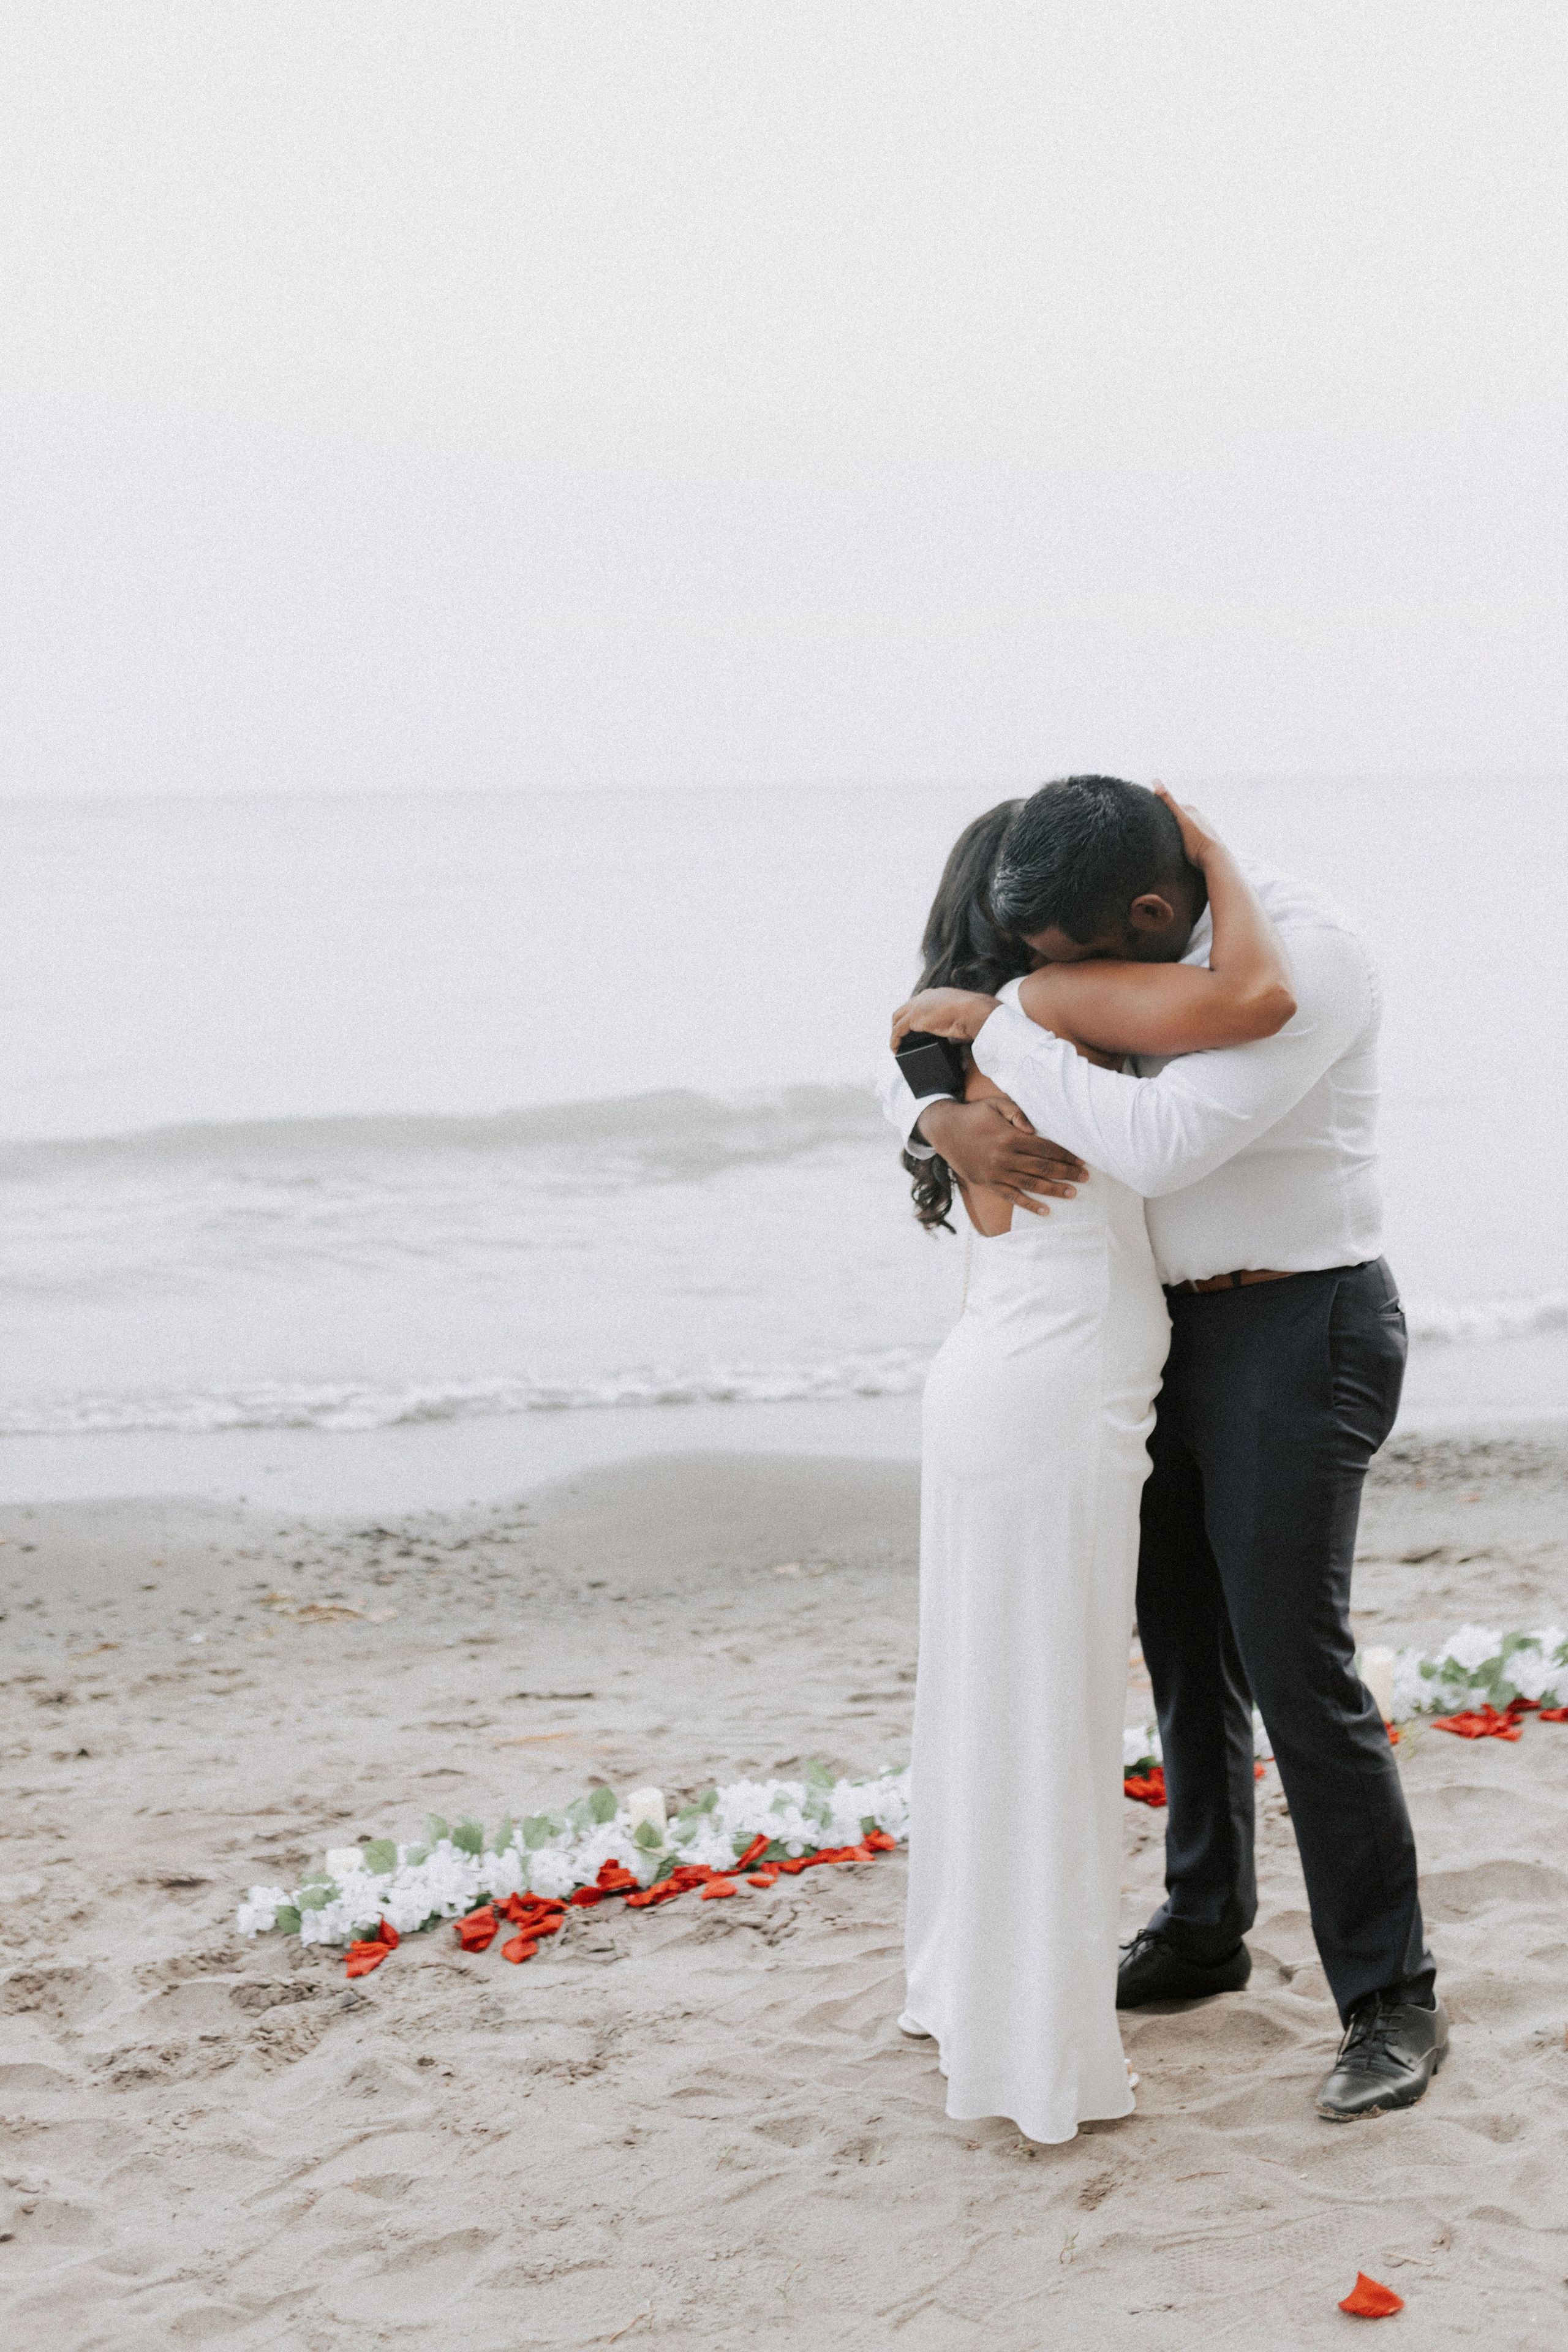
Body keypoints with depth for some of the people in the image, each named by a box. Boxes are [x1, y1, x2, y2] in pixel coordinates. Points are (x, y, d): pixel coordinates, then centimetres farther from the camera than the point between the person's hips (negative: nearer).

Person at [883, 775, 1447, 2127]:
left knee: (1295, 1666, -11)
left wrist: (999, 1030, -26)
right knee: (1187, 1647, 17)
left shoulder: (1308, 956, -25)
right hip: (1184, 1335, 9)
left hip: (1302, 1341, -8)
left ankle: (1393, 2007, 1)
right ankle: (1205, 1930, 35)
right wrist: (950, 1125, -19)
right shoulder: (1127, 965, 3)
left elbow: (1162, 1146, -36)